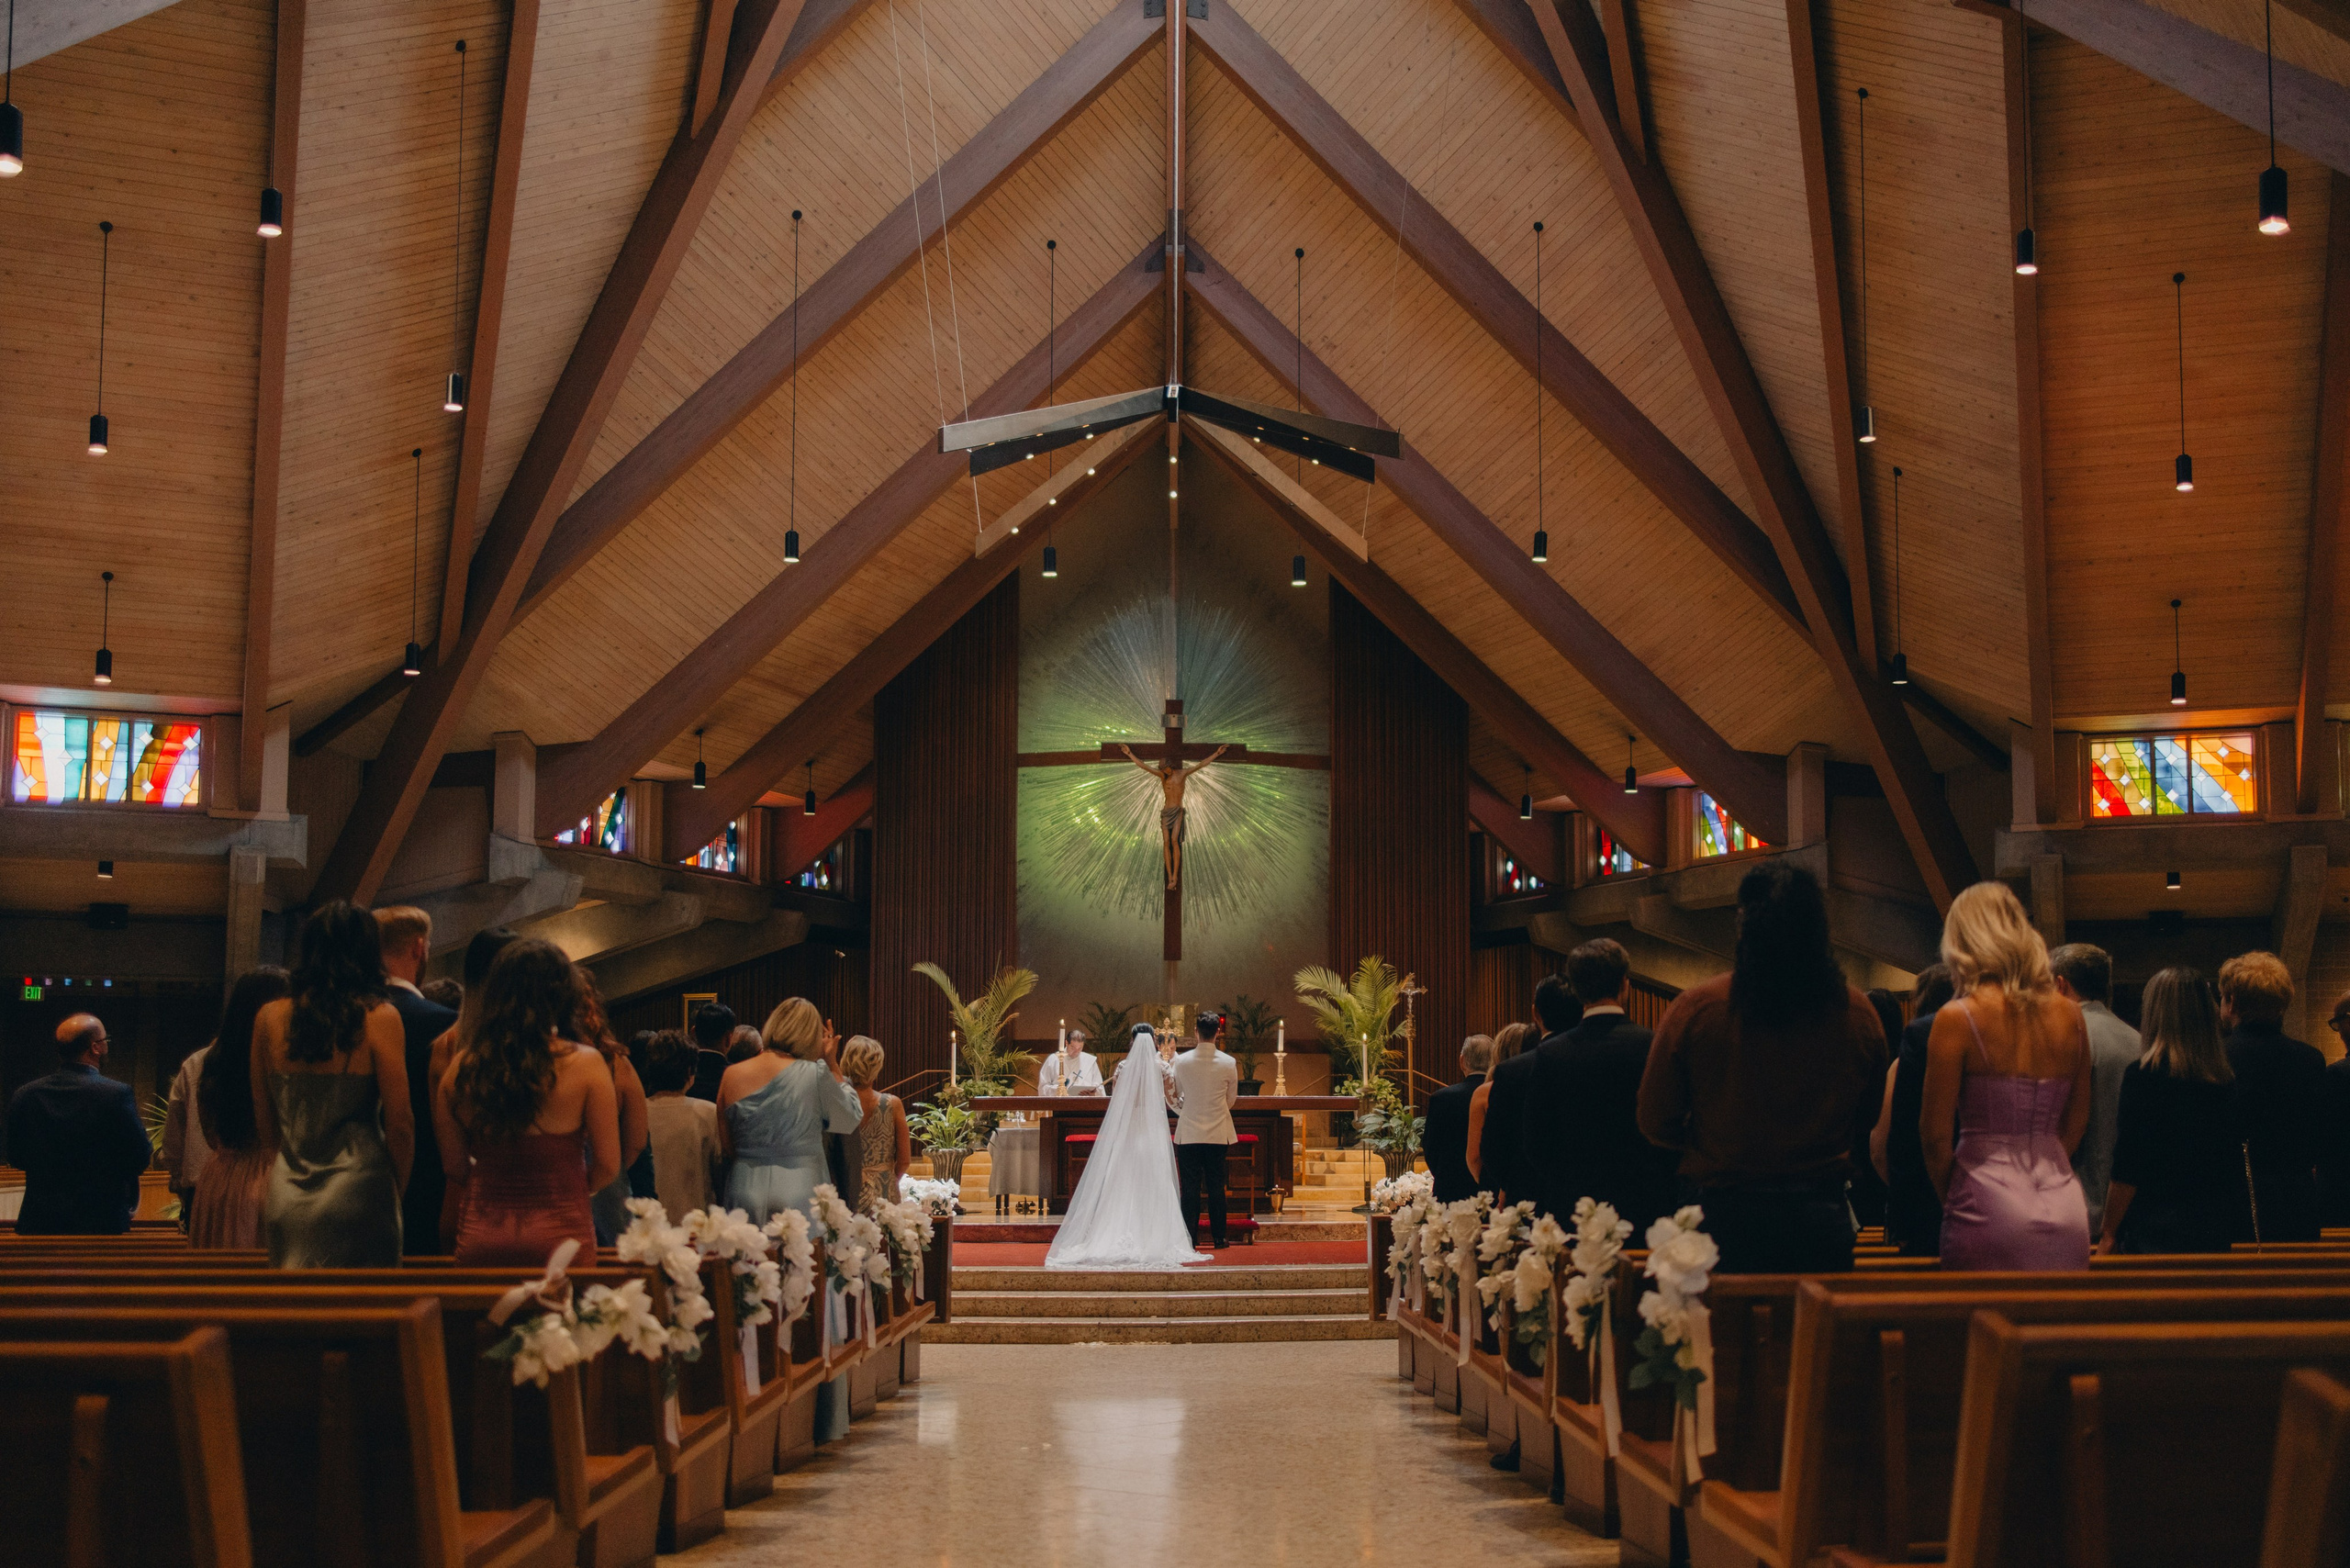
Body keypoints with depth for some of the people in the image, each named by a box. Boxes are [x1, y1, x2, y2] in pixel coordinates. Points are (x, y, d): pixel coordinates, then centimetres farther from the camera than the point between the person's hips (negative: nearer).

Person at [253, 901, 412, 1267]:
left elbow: (264, 1123, 12)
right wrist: (398, 1190, 7)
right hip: (356, 1193, -4)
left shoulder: (270, 1018, 4)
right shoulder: (379, 1018, -9)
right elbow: (399, 1123, -7)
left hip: (287, 1202, 4)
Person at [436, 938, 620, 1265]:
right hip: (560, 1237, -3)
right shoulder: (585, 1063, -9)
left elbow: (454, 1167, 7)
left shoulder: (462, 1066, 0)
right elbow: (608, 1166, -4)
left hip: (478, 1238, 3)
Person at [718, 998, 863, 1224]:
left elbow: (726, 1148, 10)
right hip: (801, 1191, -3)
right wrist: (833, 1064, 10)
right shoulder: (816, 1074, -8)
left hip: (746, 1192, 3)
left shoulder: (732, 1076, 2)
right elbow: (851, 1120, 7)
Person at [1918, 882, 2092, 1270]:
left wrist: (1951, 1198, 10)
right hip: (2066, 1213, 5)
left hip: (1991, 1212, -5)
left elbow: (1935, 1133, -5)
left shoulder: (1957, 1019, -7)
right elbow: (2077, 1120, 17)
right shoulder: (2070, 1016, 7)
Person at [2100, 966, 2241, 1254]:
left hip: (2154, 1231, -6)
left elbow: (2127, 1168, -11)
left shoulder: (2143, 1076, -11)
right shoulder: (2227, 1078, 5)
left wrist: (2109, 1235, -4)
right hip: (2214, 1232, 6)